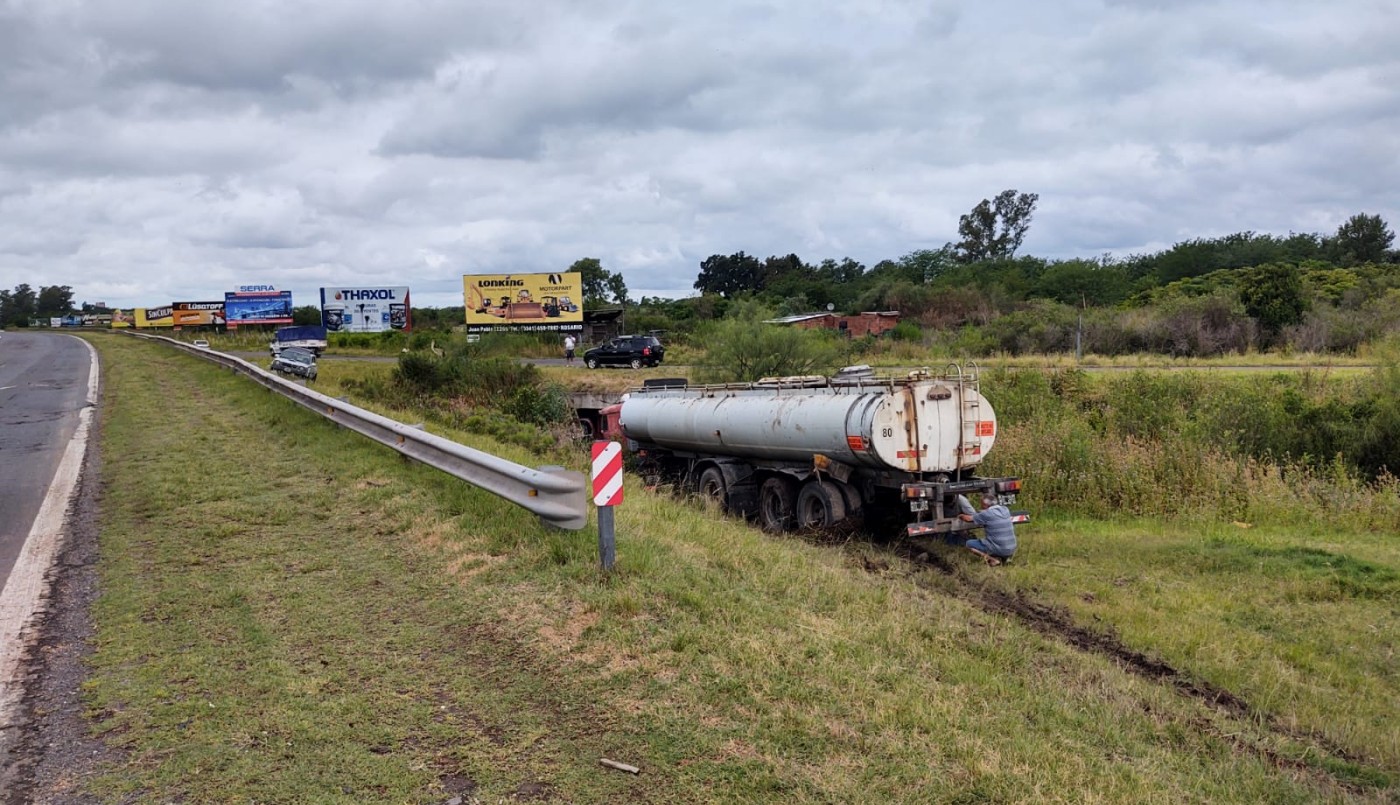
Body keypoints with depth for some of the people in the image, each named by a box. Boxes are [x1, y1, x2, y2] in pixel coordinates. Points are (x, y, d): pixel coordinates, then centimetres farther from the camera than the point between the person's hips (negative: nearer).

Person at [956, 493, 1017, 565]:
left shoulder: (987, 514, -11)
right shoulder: (1005, 510, 7)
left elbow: (968, 519, 1)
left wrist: (960, 516, 22)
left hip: (999, 550, -6)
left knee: (969, 544, 5)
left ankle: (992, 558, -7)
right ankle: (1006, 557, 11)